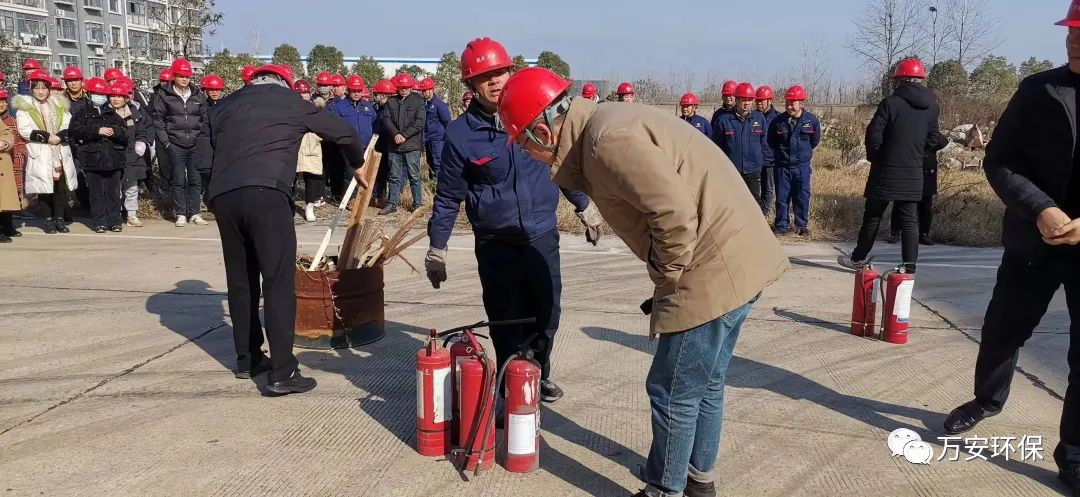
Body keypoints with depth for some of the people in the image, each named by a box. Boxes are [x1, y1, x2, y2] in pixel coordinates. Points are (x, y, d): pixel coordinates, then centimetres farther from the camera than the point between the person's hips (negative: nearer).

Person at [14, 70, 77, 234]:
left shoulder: (59, 105, 13)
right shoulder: (25, 107, 3)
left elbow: (67, 127, 7)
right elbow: (25, 130, -8)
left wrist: (59, 137, -11)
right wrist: (47, 137, -14)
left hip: (60, 154, 3)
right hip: (40, 156, -3)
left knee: (61, 186, 2)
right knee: (45, 187, 0)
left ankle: (59, 218, 10)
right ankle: (49, 219, 9)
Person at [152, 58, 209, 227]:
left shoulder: (197, 95, 11)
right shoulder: (164, 95, 3)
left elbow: (205, 119, 14)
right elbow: (158, 120, 3)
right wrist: (165, 141, -4)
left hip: (195, 144, 2)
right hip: (175, 144, -2)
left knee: (195, 179, 2)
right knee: (179, 179, -3)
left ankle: (194, 213, 9)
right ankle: (180, 214, 4)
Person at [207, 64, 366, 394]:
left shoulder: (224, 106, 27)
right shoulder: (292, 103, 17)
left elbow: (213, 146, 25)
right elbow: (344, 133, 24)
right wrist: (358, 165, 41)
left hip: (222, 196, 5)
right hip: (265, 193, -5)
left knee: (240, 281, 16)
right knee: (278, 282, -5)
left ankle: (247, 360, 26)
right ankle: (282, 373, -9)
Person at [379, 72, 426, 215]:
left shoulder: (418, 101, 1)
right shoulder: (391, 102, 12)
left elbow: (419, 123, -7)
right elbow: (386, 119, 3)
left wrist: (404, 135, -14)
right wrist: (395, 134, -13)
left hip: (411, 145, -3)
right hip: (394, 145, 3)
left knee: (414, 176, 0)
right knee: (394, 176, 8)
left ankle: (418, 203, 9)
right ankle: (392, 204, 14)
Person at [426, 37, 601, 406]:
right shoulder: (460, 134, -7)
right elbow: (448, 196, 0)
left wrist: (584, 206, 19)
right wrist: (436, 248, 3)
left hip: (542, 236, 3)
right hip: (496, 244, -2)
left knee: (547, 314, 12)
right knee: (507, 323, 3)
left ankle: (540, 374, 37)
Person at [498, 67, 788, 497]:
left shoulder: (609, 140, -20)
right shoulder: (607, 125, 12)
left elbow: (675, 214, -27)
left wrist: (667, 282, -11)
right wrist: (668, 283, 13)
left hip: (717, 270, -10)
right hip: (737, 261, 10)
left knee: (674, 392, 4)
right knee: (705, 383, 23)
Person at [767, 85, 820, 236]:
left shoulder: (812, 120, -6)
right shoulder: (778, 121, -6)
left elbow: (815, 141, 11)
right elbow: (770, 142, 10)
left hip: (802, 166, 0)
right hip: (782, 166, 0)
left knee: (802, 197, 5)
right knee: (781, 198, 6)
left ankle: (802, 225, 19)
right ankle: (781, 226, 17)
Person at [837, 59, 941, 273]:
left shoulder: (890, 103, -12)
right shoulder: (931, 107, 3)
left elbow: (874, 135, -13)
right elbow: (932, 140, 6)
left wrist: (874, 157, 3)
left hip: (885, 172, -3)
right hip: (913, 174, 3)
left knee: (872, 217, 8)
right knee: (909, 220, 6)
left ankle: (858, 258, 19)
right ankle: (910, 265, 2)